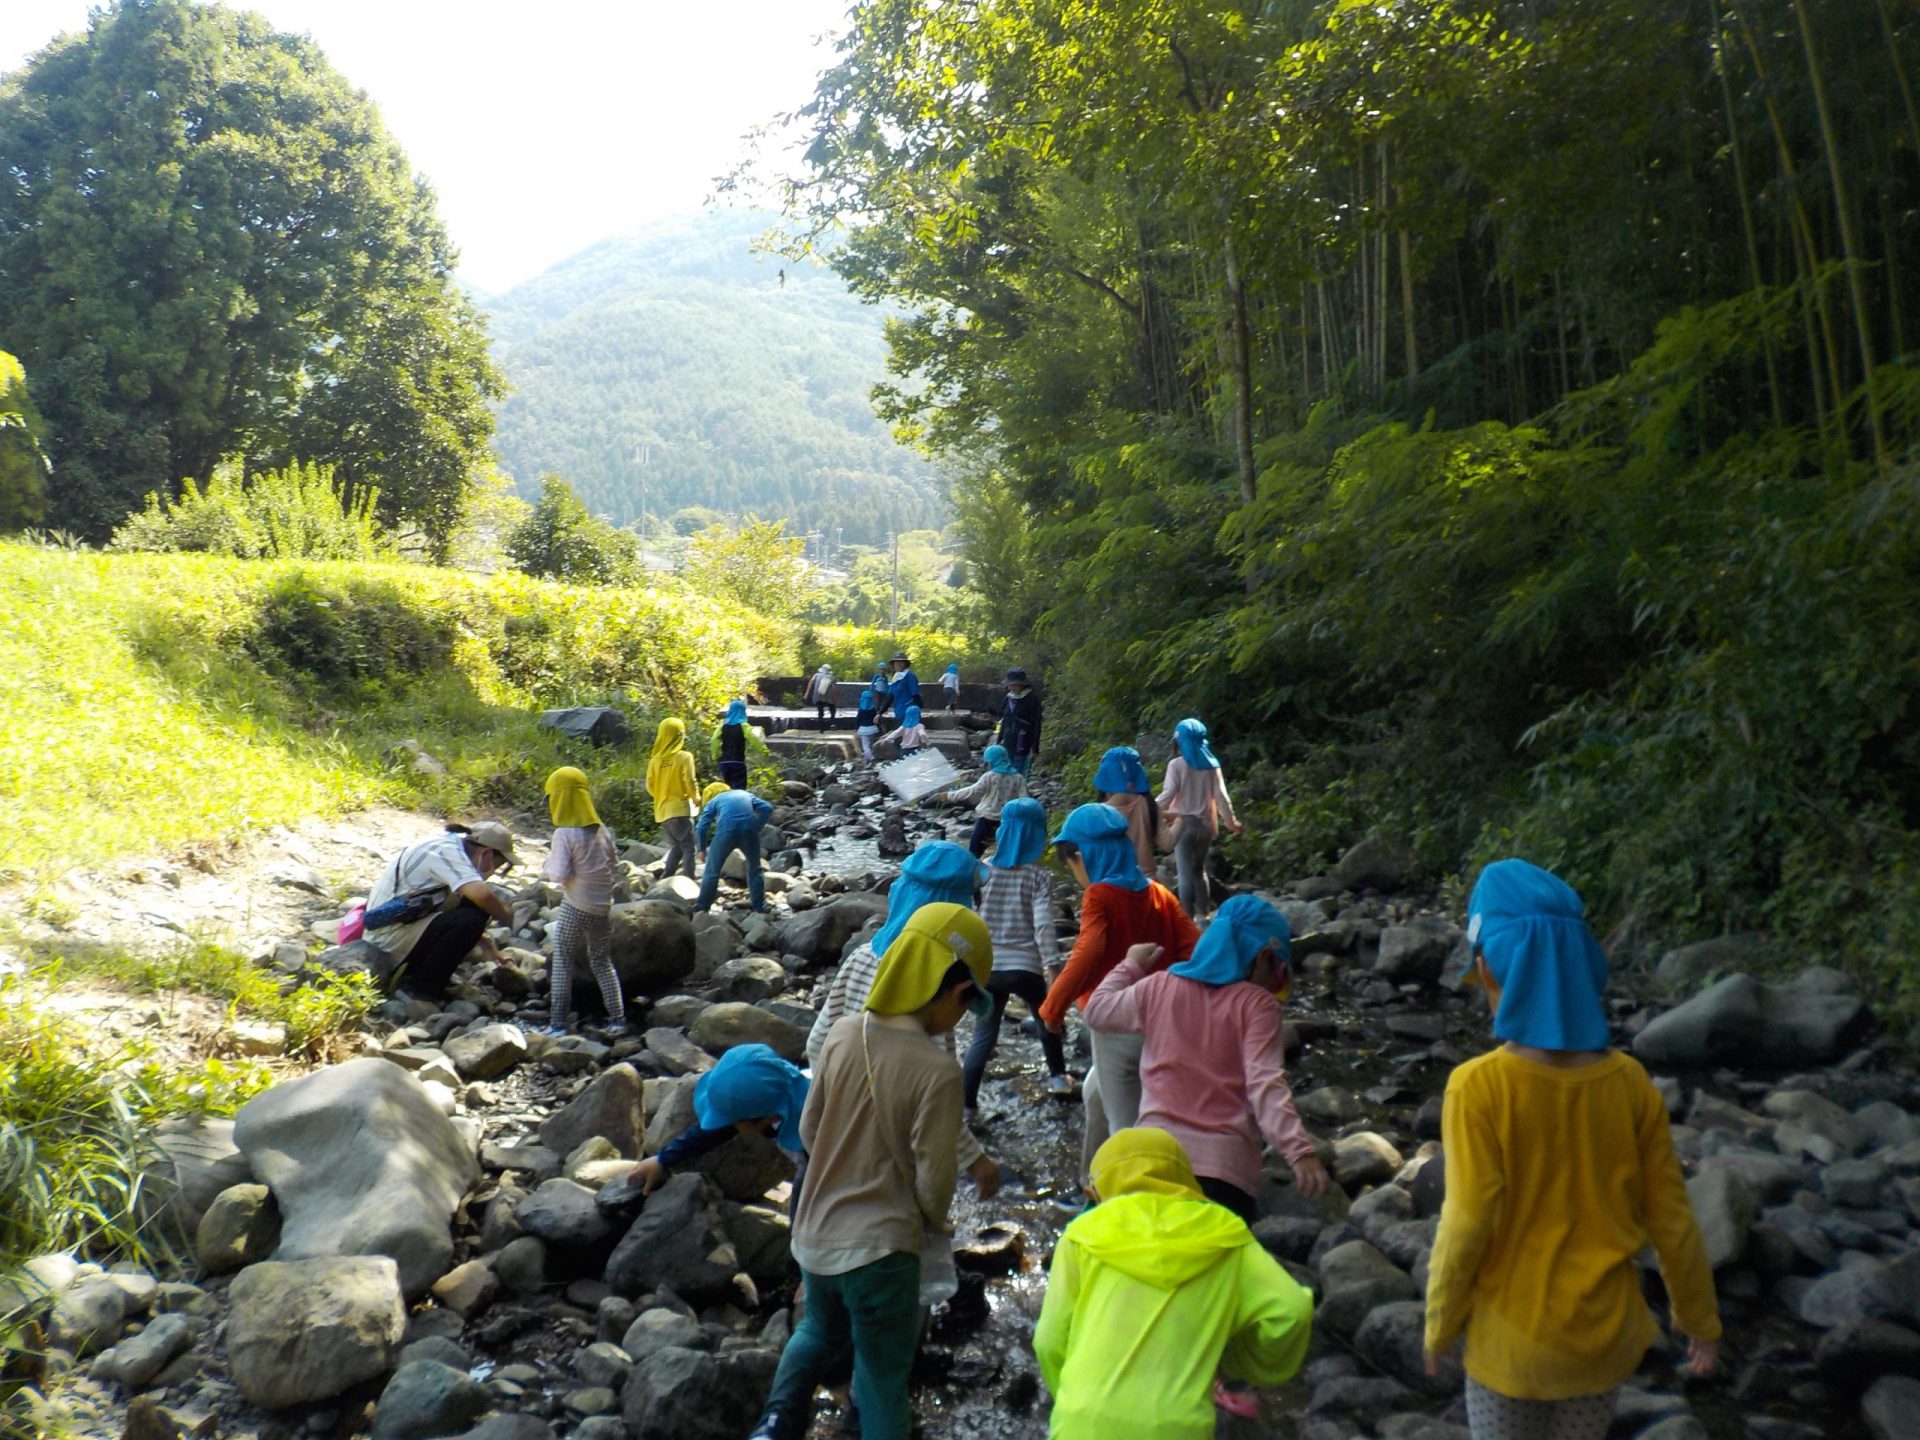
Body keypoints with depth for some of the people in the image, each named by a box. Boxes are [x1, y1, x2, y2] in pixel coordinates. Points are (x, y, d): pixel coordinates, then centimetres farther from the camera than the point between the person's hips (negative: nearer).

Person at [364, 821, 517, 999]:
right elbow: (481, 894, -34)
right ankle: (422, 989, -9)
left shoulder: (451, 846, 10)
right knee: (472, 919, -24)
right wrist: (509, 919, -16)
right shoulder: (448, 852, -19)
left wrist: (484, 943, 13)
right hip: (390, 937, -10)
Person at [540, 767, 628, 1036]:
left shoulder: (564, 834, -13)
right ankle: (617, 1018, 12)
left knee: (562, 963, 5)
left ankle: (557, 1023, 3)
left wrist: (548, 866, 2)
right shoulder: (603, 831, 5)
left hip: (576, 908, -5)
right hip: (603, 907, 5)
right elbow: (615, 867, 10)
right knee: (602, 962, 16)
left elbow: (561, 875, -16)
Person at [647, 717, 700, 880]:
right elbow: (690, 782, -13)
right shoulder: (684, 757, -11)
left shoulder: (656, 759, 4)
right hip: (680, 809, -6)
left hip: (662, 810, 6)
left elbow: (650, 786, 6)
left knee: (676, 847, 17)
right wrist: (696, 799, 4)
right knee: (688, 848, 0)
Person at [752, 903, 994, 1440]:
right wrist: (935, 1226, 7)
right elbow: (934, 1178, -15)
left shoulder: (843, 1032, -7)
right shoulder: (938, 1072, -22)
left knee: (820, 1330, 32)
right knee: (883, 1378, 15)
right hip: (880, 1247, -5)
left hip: (814, 1232, 5)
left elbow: (808, 1130, 3)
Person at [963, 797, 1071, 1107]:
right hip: (1025, 967, -2)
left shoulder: (984, 871, 0)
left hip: (987, 966, 2)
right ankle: (1057, 1076, 40)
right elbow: (1043, 926, -18)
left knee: (984, 1034, 9)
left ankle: (966, 1102, 1)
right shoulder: (1039, 877, -8)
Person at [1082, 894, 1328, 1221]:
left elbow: (1097, 1012, 23)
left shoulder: (1159, 988, 9)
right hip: (1225, 1162, -3)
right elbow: (1265, 1084, -16)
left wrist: (1130, 966, 36)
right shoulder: (1256, 1004, -4)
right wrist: (1299, 1150, -22)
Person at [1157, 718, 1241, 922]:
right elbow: (1221, 795, 1)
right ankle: (1203, 914, 20)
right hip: (1206, 823, 5)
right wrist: (1231, 821, 10)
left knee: (1186, 873, 1)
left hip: (1184, 823, -5)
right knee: (1199, 869, 20)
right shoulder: (1211, 764, 2)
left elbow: (1168, 794, -15)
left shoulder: (1177, 764, -10)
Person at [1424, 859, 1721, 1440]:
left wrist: (1439, 1325, -3)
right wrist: (1700, 1318, 13)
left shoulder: (1478, 1087, -23)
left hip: (1511, 1337, -3)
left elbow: (1467, 1225, -19)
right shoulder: (1631, 1082, -11)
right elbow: (1671, 1219, -2)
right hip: (1603, 1331, 4)